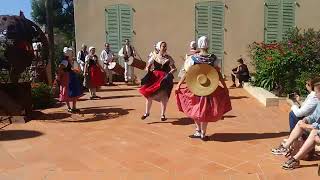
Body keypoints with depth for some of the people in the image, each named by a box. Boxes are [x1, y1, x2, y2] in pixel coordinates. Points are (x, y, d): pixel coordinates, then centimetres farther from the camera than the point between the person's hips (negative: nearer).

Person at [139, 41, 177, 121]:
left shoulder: (169, 58, 2)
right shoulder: (154, 57, 2)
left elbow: (174, 68, 3)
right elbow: (148, 67, 6)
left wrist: (169, 73, -15)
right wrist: (148, 71, -15)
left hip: (165, 79, 0)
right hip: (154, 77, 0)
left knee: (163, 97, 0)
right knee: (149, 95, -1)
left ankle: (163, 115, 16)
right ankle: (147, 112, 18)